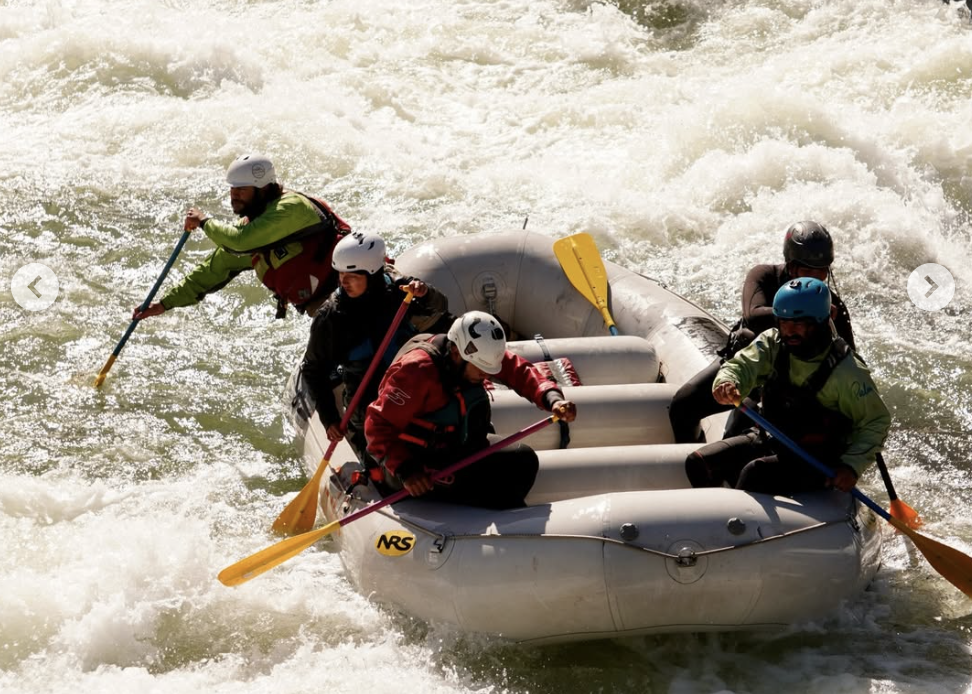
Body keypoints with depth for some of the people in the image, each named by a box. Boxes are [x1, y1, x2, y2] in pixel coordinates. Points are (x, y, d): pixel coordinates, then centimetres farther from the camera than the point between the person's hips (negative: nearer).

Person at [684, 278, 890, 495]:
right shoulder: (773, 343, -6)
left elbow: (876, 422, -12)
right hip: (769, 440, 6)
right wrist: (726, 383, -42)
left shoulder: (846, 371, -19)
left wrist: (852, 465, -25)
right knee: (698, 463, -9)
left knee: (754, 473, -32)